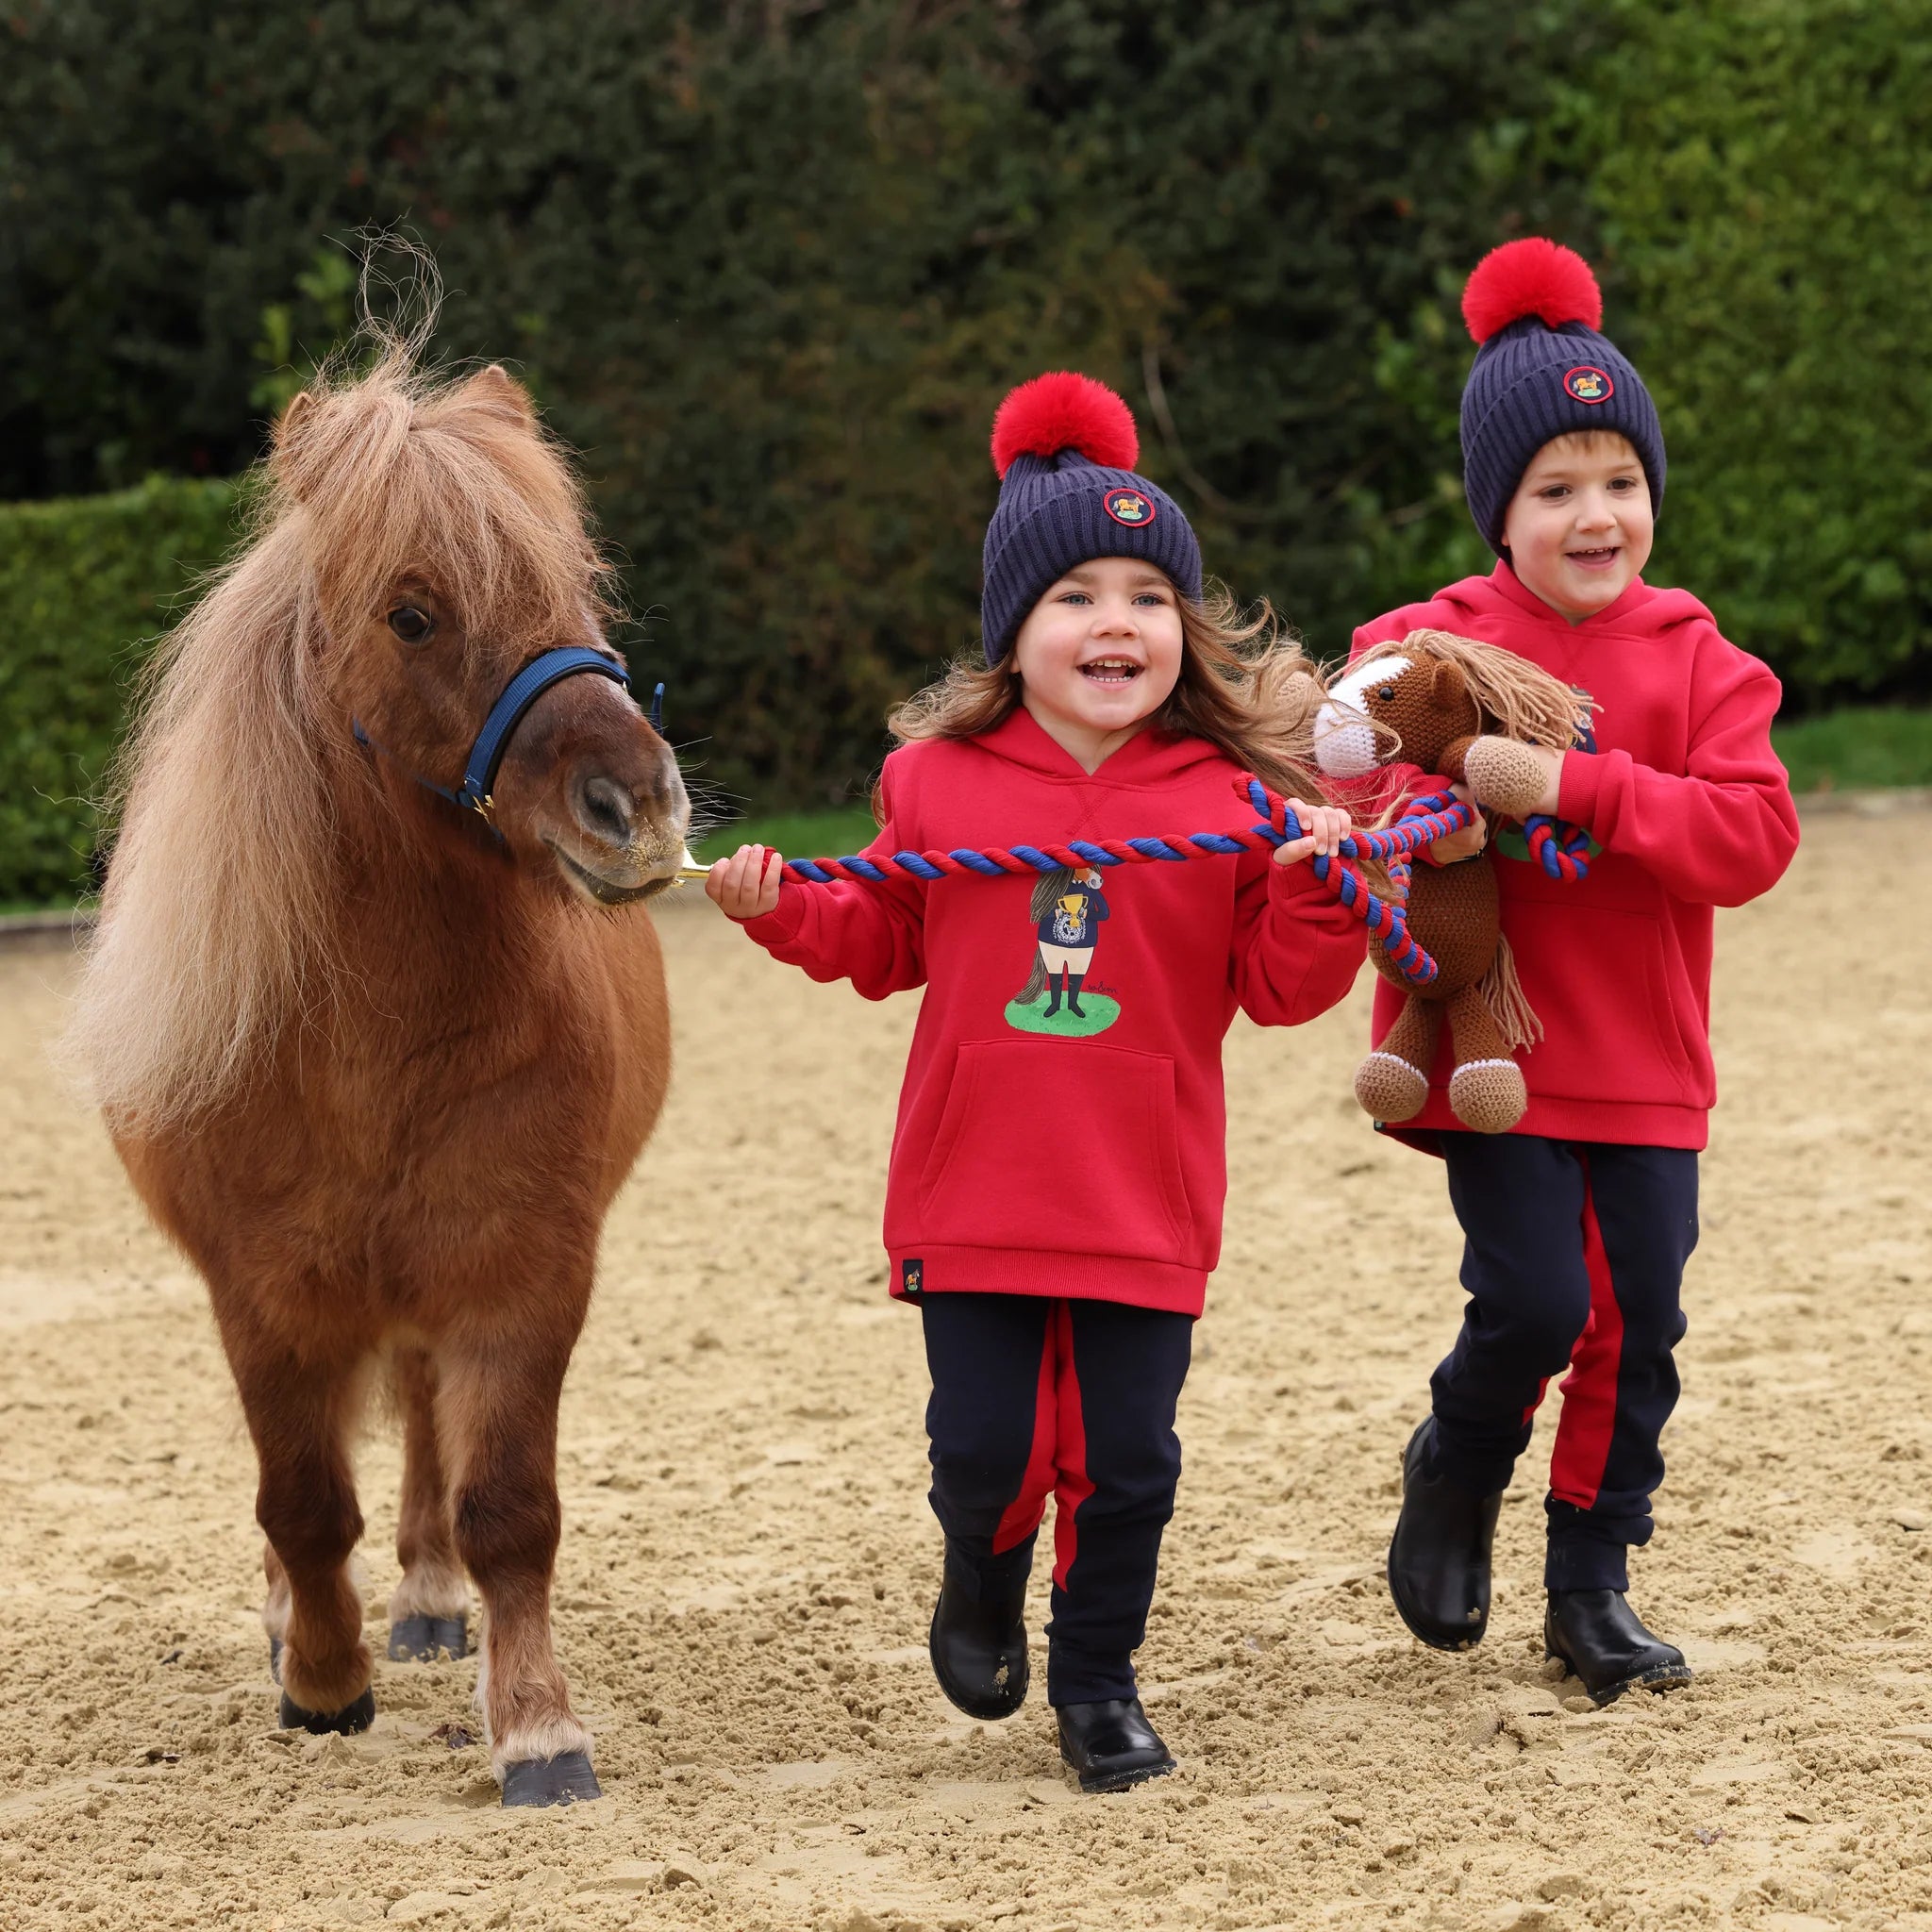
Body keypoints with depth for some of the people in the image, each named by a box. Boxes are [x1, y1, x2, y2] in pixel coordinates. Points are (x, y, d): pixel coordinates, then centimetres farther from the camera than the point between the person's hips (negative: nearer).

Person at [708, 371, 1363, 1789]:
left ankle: (1099, 1680, 25)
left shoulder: (1229, 796, -3)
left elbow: (1281, 987, -2)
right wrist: (785, 909, -2)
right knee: (985, 1446, 2)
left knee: (1126, 1456, 5)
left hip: (1146, 1199, 0)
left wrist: (1321, 887, -18)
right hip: (972, 1187, 1)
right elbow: (885, 941, 14)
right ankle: (985, 1582, 36)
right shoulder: (937, 777, 0)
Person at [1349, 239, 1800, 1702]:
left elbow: (1756, 834, -12)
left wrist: (1580, 784, -22)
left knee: (1639, 1326, 5)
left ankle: (1593, 1583, 23)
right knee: (1536, 1300, -13)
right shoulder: (1427, 647, -4)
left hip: (1646, 1061, 3)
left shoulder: (1694, 658, -1)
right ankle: (1455, 1473, 19)